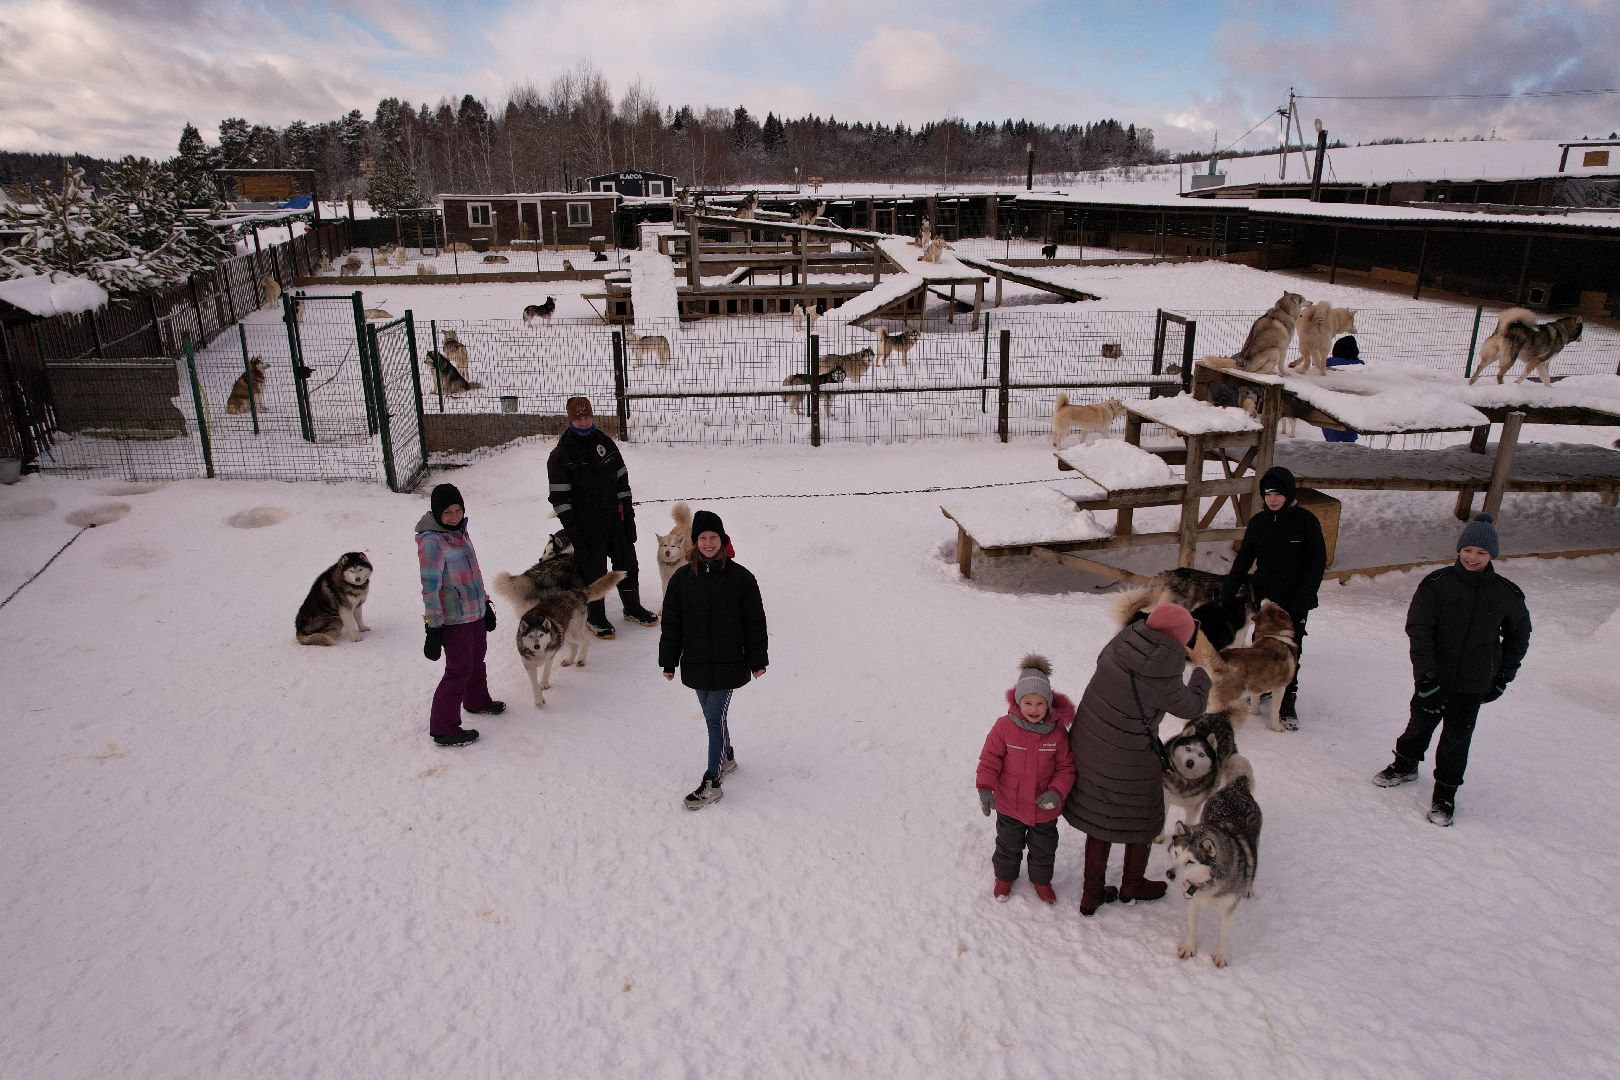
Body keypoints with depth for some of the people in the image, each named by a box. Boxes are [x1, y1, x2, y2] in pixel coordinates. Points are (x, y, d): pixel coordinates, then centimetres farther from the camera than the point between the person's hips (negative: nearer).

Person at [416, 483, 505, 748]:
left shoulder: (459, 531, 6)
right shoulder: (431, 541, -20)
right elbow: (430, 587, -21)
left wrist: (485, 604, 21)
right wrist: (434, 627, -20)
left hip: (475, 612, 8)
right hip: (453, 619, -8)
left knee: (476, 659, 25)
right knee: (459, 669, -2)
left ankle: (477, 701, 48)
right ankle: (443, 728, 9)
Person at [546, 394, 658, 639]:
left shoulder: (606, 444, 7)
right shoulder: (560, 455, -8)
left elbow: (622, 480, 12)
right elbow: (560, 497, -9)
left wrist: (628, 513, 8)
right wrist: (571, 529, -14)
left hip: (615, 519, 5)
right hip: (586, 526, -5)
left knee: (628, 563, 13)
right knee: (593, 570, 4)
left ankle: (632, 608, 32)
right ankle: (595, 617, 21)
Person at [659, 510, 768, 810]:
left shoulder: (740, 577, -7)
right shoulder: (682, 578, 0)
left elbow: (755, 622, -2)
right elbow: (671, 623, 6)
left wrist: (758, 660, -1)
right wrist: (668, 662, 7)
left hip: (729, 664, -4)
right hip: (695, 664, 4)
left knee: (715, 717, -5)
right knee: (712, 716, 16)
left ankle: (711, 782, 1)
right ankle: (726, 757, 39)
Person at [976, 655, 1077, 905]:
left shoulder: (1058, 732, -16)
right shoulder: (1004, 727, -20)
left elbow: (1066, 767, -8)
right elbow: (989, 758, -13)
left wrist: (1057, 792, -23)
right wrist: (985, 788, -23)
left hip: (1044, 808, 1)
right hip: (1010, 805, -1)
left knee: (1044, 847, 22)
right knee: (1008, 845, 22)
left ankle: (1041, 880, 48)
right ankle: (1005, 876, 47)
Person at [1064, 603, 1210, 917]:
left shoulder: (1123, 640, -13)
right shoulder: (1161, 680, -28)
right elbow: (1192, 707, -8)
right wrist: (1202, 675, 12)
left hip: (1088, 745, 6)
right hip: (1128, 761, -6)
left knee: (1100, 819, 22)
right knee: (1143, 820, 22)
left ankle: (1091, 894, 34)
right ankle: (1132, 885, 44)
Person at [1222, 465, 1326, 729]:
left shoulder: (1306, 521, -8)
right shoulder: (1258, 522, 3)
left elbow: (1317, 563, -7)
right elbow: (1243, 561, 7)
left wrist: (1302, 600, -14)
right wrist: (1226, 594, 2)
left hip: (1294, 600, -3)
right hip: (1264, 596, 4)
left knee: (1289, 650, -1)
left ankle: (1288, 701, 8)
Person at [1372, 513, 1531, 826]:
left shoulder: (1507, 594, -4)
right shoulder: (1437, 583, -11)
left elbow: (1518, 636, 11)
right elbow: (1418, 627, -15)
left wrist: (1503, 677, 8)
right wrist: (1425, 674, -22)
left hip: (1474, 683, 0)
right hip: (1433, 677, 0)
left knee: (1457, 738, 7)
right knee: (1420, 723, 18)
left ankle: (1445, 792, 24)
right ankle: (1405, 765, 43)